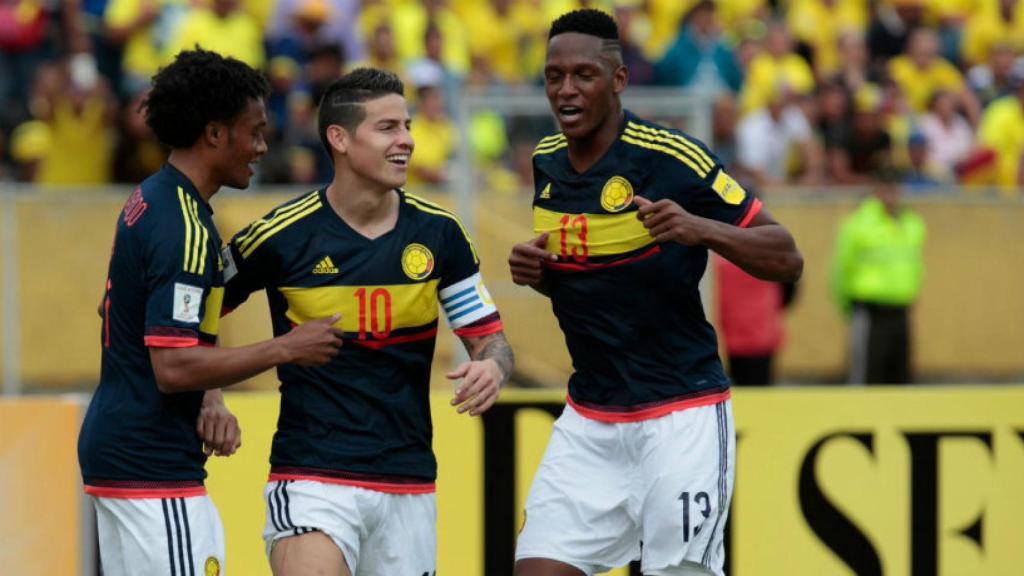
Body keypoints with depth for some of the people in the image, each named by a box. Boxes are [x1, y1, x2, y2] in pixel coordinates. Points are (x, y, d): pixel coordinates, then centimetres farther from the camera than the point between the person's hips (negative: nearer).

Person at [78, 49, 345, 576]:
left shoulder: (149, 202, 13)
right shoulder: (183, 227, -18)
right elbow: (173, 367, -24)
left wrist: (210, 401, 7)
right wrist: (285, 349, -15)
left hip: (113, 449, 10)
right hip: (154, 470, -10)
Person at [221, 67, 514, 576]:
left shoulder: (439, 233, 2)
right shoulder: (283, 236, -7)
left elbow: (489, 339, 7)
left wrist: (490, 367, -15)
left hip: (408, 485, 4)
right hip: (312, 477, -4)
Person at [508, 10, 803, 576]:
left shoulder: (673, 157, -13)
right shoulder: (547, 162, 7)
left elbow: (786, 258, -11)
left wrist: (701, 228, -27)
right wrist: (533, 270, 1)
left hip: (680, 417, -6)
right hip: (589, 420, 6)